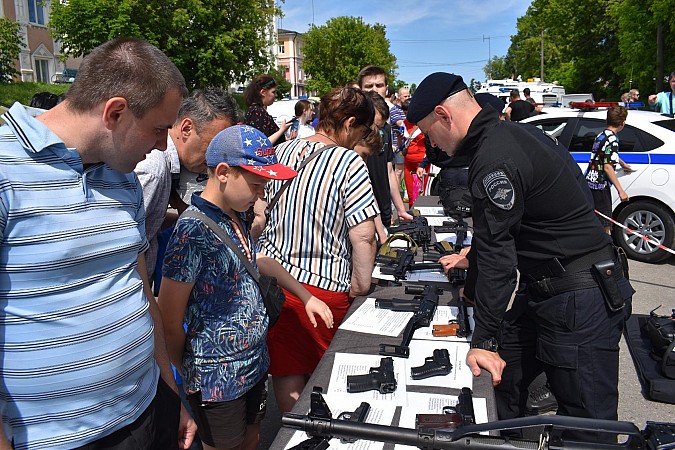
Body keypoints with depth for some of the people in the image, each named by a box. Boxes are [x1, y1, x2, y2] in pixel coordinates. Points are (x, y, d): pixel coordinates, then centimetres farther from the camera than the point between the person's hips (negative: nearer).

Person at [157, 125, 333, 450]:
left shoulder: (236, 218, 3)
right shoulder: (193, 231, -24)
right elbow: (170, 321, -20)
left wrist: (306, 296, 19)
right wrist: (186, 372, -6)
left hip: (255, 363, 8)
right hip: (218, 382, -8)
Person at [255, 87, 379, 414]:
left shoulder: (280, 152, 4)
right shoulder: (349, 162, -13)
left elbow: (258, 214, 12)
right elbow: (362, 235, -18)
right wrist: (362, 283, -6)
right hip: (324, 285, -4)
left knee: (286, 370, 15)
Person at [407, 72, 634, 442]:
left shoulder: (495, 159, -22)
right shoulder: (502, 134, 10)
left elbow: (497, 252, -22)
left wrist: (484, 340, -17)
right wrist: (473, 263, 36)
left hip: (579, 298, -10)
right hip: (542, 288, 10)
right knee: (502, 379, 16)